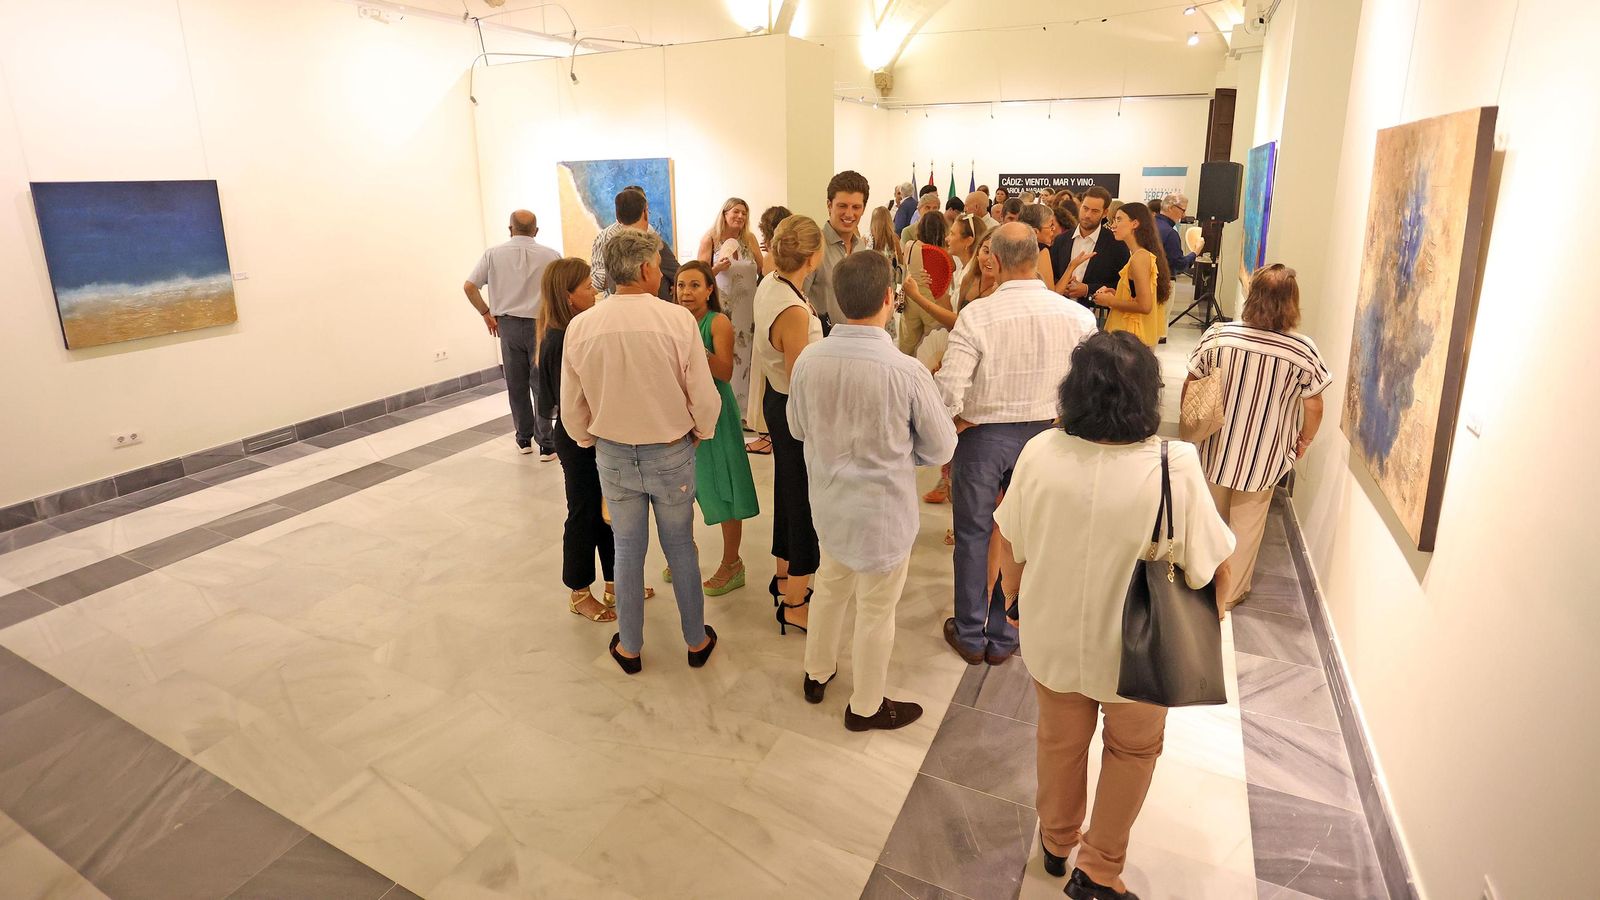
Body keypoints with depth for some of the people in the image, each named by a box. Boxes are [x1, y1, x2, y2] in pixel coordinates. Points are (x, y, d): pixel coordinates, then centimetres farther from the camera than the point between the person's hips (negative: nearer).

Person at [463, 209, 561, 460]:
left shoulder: (493, 254, 1)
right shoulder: (550, 255, -4)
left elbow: (469, 286, -3)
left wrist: (486, 313, 9)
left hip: (508, 325, 2)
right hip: (541, 325, -2)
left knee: (516, 385, 13)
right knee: (542, 385, 3)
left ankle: (524, 439, 23)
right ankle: (546, 445, 3)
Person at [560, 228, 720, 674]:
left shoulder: (580, 327, -9)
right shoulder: (677, 319, -18)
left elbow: (572, 410, -1)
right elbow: (705, 398, -14)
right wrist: (700, 432, 7)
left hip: (613, 457, 2)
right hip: (671, 454, -2)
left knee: (628, 550, 17)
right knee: (680, 547, 16)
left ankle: (629, 648, 32)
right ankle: (697, 641, 32)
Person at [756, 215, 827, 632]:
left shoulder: (768, 285, 0)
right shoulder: (793, 311, -29)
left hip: (776, 399, 10)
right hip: (795, 411, -9)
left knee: (787, 489, 23)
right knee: (805, 502, 5)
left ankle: (784, 578, 42)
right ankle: (794, 605, 19)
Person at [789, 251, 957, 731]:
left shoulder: (808, 360, -15)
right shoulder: (907, 372, -26)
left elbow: (797, 427, 3)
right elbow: (941, 448, -11)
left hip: (828, 503, 5)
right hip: (883, 510, -4)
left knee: (830, 588, 27)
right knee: (875, 611, 15)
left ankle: (817, 673, 49)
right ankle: (866, 706, 36)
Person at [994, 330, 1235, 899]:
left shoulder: (1040, 453, -20)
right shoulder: (1174, 468, -27)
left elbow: (1009, 540, -7)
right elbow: (1213, 565, -15)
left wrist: (1012, 593, 13)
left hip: (1052, 637, 2)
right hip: (1133, 650, -2)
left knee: (1060, 739, 26)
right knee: (1133, 747, 26)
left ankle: (1057, 841, 49)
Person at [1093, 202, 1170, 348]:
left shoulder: (1140, 257, -17)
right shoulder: (1146, 254, 12)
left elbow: (1144, 306, -22)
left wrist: (1110, 301, -11)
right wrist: (1114, 294, 6)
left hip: (1132, 336, -9)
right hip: (1130, 332, 9)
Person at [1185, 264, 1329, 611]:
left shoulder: (1218, 335, -15)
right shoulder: (1303, 351, -16)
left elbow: (1190, 386, -6)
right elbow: (1314, 407, -8)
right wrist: (1305, 440, 12)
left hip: (1217, 448, 1)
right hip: (1263, 456, -1)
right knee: (1247, 524, 18)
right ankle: (1231, 591, 32)